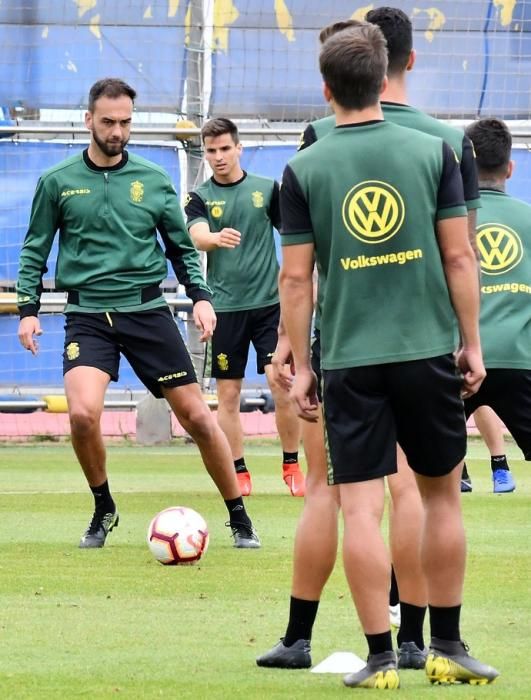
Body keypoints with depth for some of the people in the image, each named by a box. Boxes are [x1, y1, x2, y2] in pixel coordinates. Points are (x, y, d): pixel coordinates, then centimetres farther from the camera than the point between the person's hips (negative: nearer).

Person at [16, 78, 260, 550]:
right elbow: (35, 249, 10)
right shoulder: (58, 182, 4)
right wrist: (28, 307, -1)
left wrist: (200, 296, -1)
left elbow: (182, 246, 13)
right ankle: (103, 510, 3)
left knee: (197, 416, -1)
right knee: (83, 413, -23)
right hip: (88, 314, -1)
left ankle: (239, 517, 16)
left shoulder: (153, 180, 6)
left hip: (147, 311, 1)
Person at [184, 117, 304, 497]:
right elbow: (198, 236, -16)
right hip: (225, 306, 1)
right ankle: (239, 473, 13)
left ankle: (292, 466, 6)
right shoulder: (200, 198, 2)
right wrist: (217, 238, -39)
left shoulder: (267, 189, 3)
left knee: (282, 384, -9)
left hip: (269, 302, -1)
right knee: (228, 395, 3)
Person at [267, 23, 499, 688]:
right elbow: (458, 257, 1)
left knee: (360, 508, 1)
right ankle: (446, 647, 18)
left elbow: (295, 277, -1)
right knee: (442, 495, 14)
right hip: (427, 352, 1)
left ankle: (380, 657, -1)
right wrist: (472, 344, 9)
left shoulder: (304, 170, -1)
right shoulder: (432, 152, 0)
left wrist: (301, 368, 6)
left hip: (349, 360, -1)